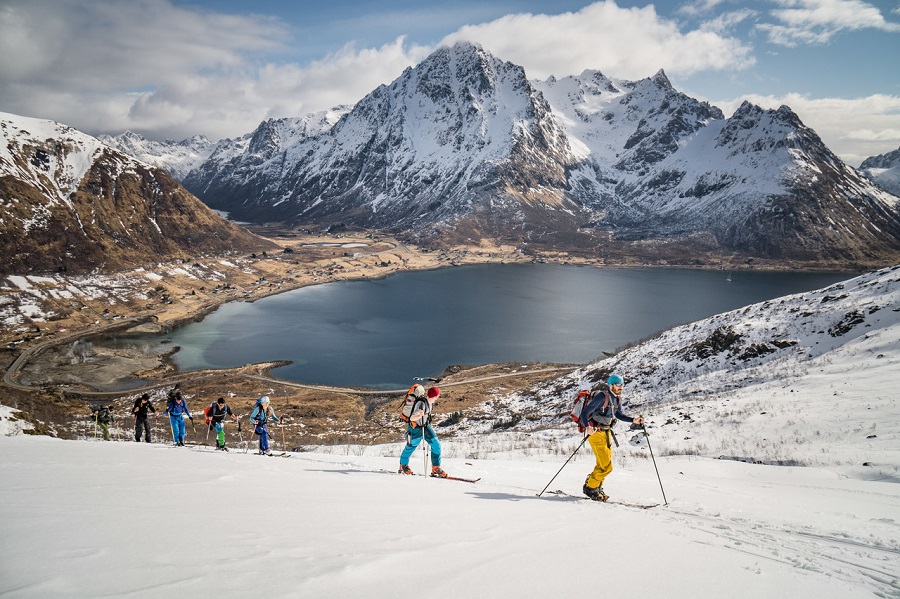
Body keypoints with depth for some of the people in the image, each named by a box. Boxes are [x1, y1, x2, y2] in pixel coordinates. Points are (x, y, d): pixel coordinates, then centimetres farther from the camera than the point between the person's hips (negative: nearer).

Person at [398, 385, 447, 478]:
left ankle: (435, 468, 4)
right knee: (411, 446, 15)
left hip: (425, 426, 7)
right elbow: (412, 418, -39)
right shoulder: (421, 403, -34)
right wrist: (419, 416, -60)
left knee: (436, 445, -5)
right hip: (415, 427, -7)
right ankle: (403, 465, 42)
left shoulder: (430, 401, -9)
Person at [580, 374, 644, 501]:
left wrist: (633, 420, 8)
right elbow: (585, 413, -23)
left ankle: (596, 487, 35)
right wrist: (587, 427, -40)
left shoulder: (617, 399, 6)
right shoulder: (602, 397, -20)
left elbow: (618, 415, 22)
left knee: (605, 465, 17)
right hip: (596, 433, -9)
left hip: (607, 433, 9)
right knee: (606, 466, -11)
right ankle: (590, 488, 7)